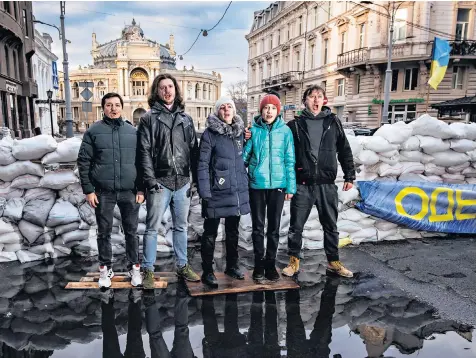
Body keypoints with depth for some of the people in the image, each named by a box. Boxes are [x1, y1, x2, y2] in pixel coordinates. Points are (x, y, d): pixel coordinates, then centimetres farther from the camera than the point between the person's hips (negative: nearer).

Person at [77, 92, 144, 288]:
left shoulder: (132, 132, 5)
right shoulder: (93, 131, 1)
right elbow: (83, 162, 0)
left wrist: (141, 189, 2)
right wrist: (88, 190, -5)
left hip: (129, 192, 1)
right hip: (103, 192, -1)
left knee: (131, 232, 10)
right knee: (104, 232, 11)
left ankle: (134, 267, 24)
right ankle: (105, 269, 27)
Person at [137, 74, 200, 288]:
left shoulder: (185, 119, 12)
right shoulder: (149, 118, 0)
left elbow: (193, 150, 11)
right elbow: (144, 151, -6)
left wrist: (197, 178, 6)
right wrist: (150, 180, -15)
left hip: (182, 182, 4)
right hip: (159, 182, -4)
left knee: (181, 227, 14)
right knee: (152, 228, 5)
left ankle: (182, 266, 27)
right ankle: (148, 270, 16)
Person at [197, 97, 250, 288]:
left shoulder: (240, 132, 9)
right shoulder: (209, 134, -7)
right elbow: (202, 165, -10)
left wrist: (245, 185, 13)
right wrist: (205, 193, -15)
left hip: (237, 192, 5)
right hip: (217, 193, -5)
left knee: (233, 232, 18)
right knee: (210, 233, 6)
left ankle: (232, 265, 33)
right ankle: (207, 272, 17)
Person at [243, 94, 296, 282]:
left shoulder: (285, 131, 1)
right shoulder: (254, 130, 1)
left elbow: (290, 160, 2)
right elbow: (244, 156, 3)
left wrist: (291, 186, 0)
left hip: (278, 184, 0)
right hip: (257, 184, 0)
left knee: (274, 226, 9)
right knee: (258, 226, 9)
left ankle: (270, 263, 23)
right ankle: (259, 263, 22)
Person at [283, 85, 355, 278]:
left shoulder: (333, 122, 6)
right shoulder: (295, 125, 2)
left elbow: (345, 151, 10)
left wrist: (349, 176, 8)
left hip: (327, 185, 2)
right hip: (302, 185, -1)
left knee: (330, 225, 12)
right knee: (296, 225, 6)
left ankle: (333, 262, 27)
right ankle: (294, 261, 22)